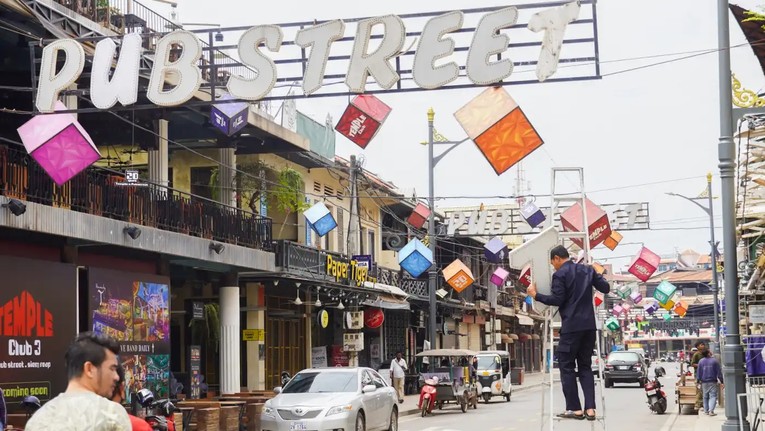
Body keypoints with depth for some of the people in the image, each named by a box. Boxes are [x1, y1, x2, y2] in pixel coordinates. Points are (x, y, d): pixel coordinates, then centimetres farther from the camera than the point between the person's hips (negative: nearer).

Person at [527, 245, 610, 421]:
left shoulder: (559, 274, -6)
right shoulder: (588, 270, 12)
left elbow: (557, 300, -12)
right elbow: (606, 288, 11)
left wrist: (536, 295, -2)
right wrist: (596, 276, 30)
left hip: (571, 326, -6)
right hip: (589, 325, 6)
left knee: (567, 366, 3)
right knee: (586, 366, 11)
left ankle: (575, 408, 0)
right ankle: (590, 408, 1)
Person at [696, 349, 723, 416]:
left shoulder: (701, 361, 2)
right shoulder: (714, 361, -5)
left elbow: (698, 372, 5)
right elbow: (719, 372, -3)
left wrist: (698, 381, 11)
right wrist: (721, 381, 3)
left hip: (704, 382, 3)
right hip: (713, 382, -3)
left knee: (705, 396, 15)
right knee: (713, 396, -5)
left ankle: (706, 410, 17)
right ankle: (711, 411, -18)